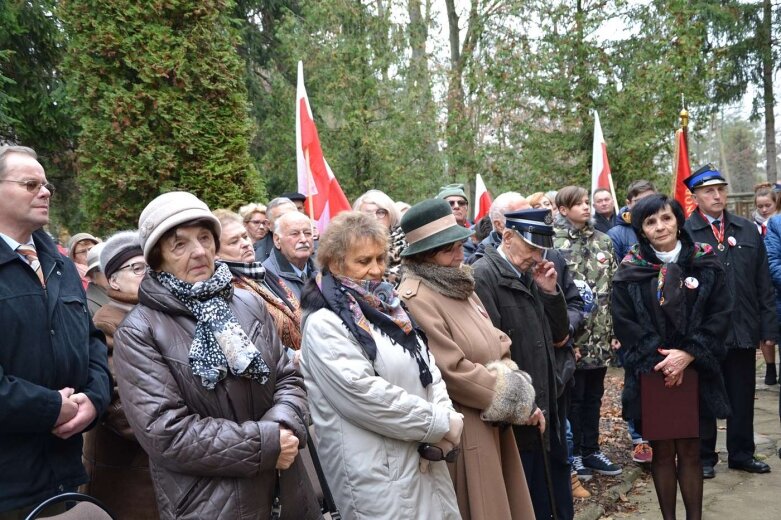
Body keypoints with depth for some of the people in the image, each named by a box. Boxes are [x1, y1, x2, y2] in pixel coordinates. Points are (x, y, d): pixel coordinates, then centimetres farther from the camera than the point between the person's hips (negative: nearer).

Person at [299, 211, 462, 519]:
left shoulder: (388, 307, 10)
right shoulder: (324, 324, -13)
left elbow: (429, 370, 9)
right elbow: (363, 394, -22)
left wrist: (445, 420, -9)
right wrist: (440, 424, -16)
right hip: (378, 474, -7)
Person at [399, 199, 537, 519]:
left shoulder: (458, 285, 10)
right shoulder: (416, 298, -19)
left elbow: (499, 347, 11)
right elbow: (453, 371, -21)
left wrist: (521, 399, -3)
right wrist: (517, 401, -11)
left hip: (492, 424, 9)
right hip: (462, 431, -9)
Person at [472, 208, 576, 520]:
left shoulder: (529, 276, 10)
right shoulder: (484, 277, -14)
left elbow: (560, 335, 12)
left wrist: (550, 291, -2)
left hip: (547, 401, 8)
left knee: (557, 469, 18)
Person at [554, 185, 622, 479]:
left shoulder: (604, 241, 9)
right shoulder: (553, 244, -8)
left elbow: (615, 287, 9)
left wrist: (617, 330, 5)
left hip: (601, 337, 5)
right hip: (572, 338, -5)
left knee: (593, 396, 15)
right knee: (573, 397, 7)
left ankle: (591, 451, 29)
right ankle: (574, 454, 22)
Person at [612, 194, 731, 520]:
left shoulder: (705, 263, 1)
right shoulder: (629, 272, -2)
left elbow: (720, 314, -3)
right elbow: (624, 324, -5)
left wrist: (688, 354, -13)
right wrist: (658, 359, -12)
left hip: (694, 372, 1)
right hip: (650, 374, 0)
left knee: (690, 451, 6)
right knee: (662, 451, 8)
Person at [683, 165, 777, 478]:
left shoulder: (748, 231, 8)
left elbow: (763, 284, 9)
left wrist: (768, 327, 5)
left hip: (743, 331, 4)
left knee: (743, 397, 14)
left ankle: (741, 454, 30)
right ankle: (704, 457, 24)